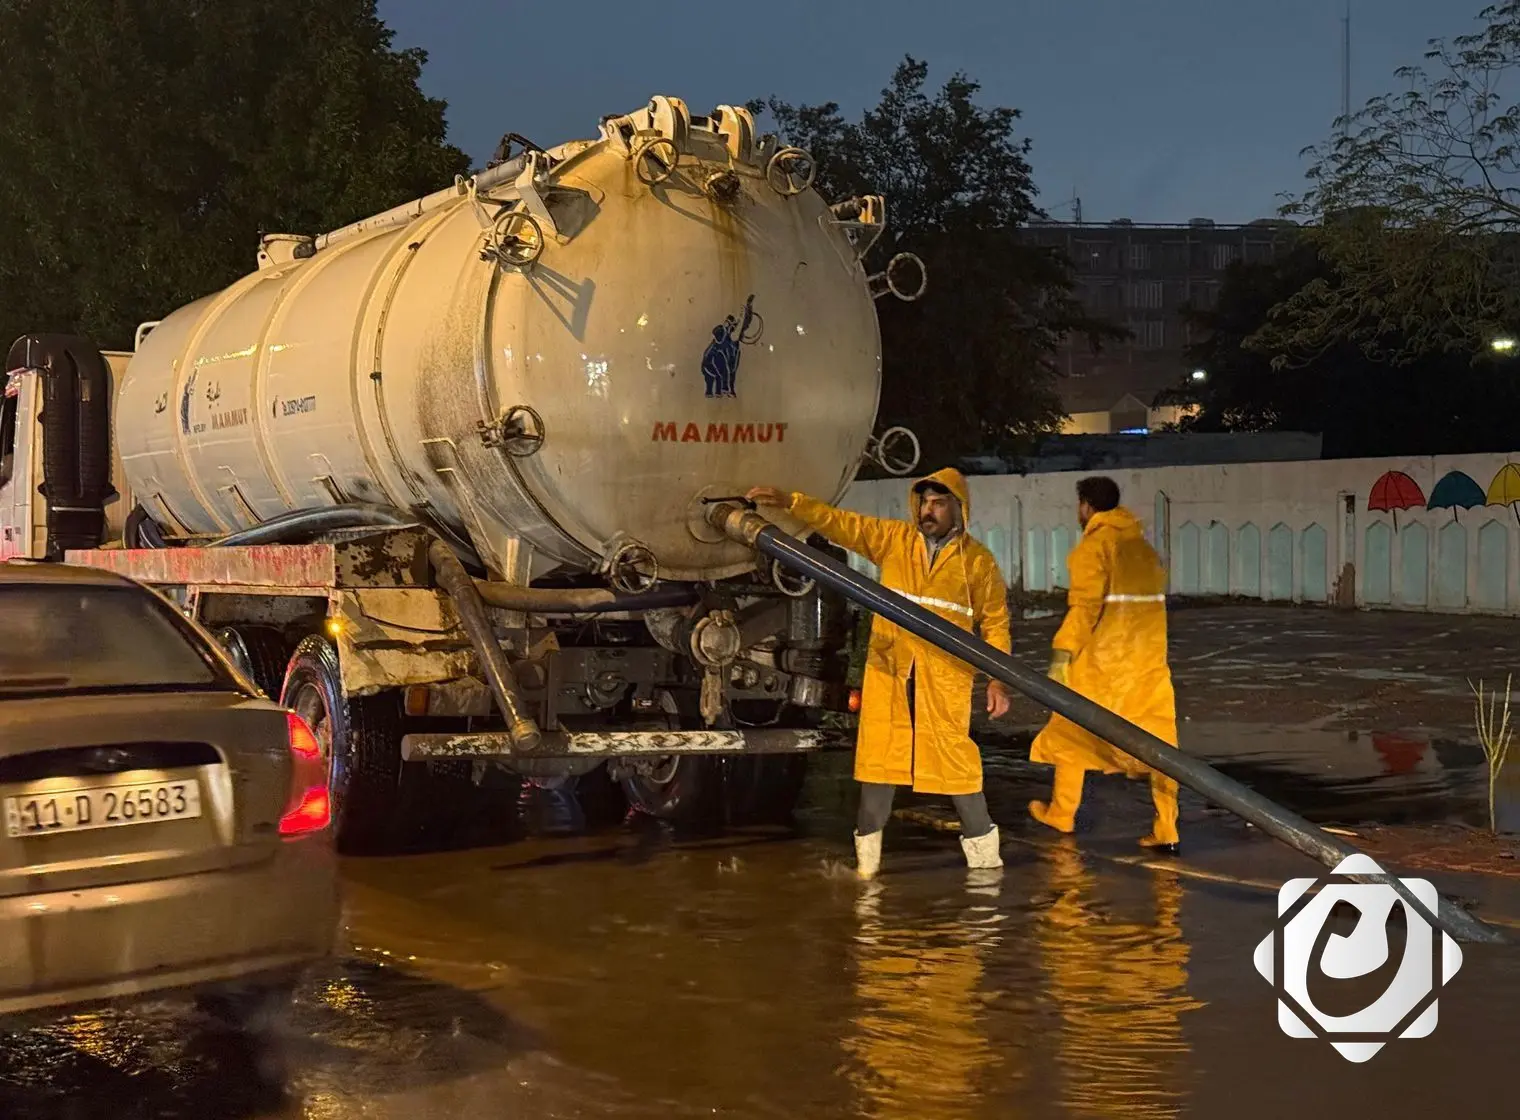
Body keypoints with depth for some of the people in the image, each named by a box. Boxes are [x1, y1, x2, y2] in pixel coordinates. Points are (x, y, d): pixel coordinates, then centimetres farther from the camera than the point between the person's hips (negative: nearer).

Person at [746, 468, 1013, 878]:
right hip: (888, 669, 2)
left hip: (945, 676, -2)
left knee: (956, 758, -3)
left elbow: (995, 622, 6)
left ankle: (983, 851, 13)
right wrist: (789, 502, -13)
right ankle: (867, 854, 15)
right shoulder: (893, 538, 6)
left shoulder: (978, 560, 2)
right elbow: (841, 523, -1)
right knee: (878, 756, 5)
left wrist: (999, 680, 0)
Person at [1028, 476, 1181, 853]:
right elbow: (1154, 601, 14)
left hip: (1100, 662, -6)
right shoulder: (1144, 546, 13)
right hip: (1149, 661, 6)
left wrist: (1062, 653, -17)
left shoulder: (1094, 545, -8)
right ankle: (1166, 829, 0)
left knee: (1072, 732, 12)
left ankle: (1060, 813, 25)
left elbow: (1085, 605, -17)